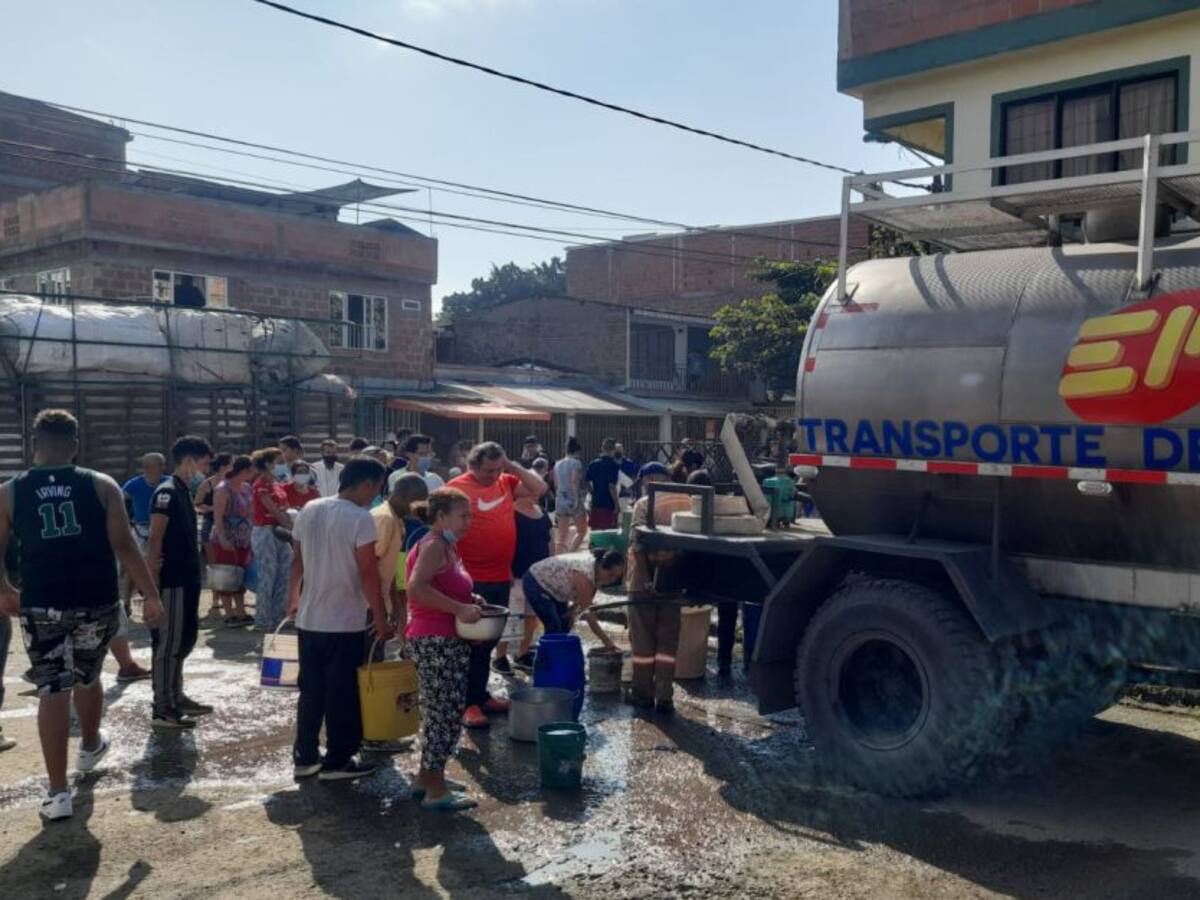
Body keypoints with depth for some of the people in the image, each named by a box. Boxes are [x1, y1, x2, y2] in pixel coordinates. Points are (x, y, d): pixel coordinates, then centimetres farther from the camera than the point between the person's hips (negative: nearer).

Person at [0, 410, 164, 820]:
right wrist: (151, 596, -5)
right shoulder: (101, 485, -3)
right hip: (97, 602, 1)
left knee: (52, 692, 5)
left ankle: (58, 792, 7)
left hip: (41, 606, 0)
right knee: (87, 678, 23)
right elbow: (124, 545, -8)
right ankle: (90, 747, 47)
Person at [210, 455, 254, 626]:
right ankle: (229, 615, 4)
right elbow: (217, 517, -17)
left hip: (243, 541, 8)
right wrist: (222, 538, -26)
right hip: (225, 542, -8)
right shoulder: (223, 489, -13)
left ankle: (241, 613, 18)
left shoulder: (246, 487, 10)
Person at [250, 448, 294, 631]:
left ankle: (277, 618, 16)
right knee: (267, 577, -4)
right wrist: (294, 529, -15)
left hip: (279, 533, 8)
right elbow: (274, 511, -16)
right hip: (264, 532, -8)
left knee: (283, 577, 9)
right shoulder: (261, 484, -11)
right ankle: (262, 621, 4)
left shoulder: (277, 484, 14)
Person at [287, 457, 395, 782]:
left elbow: (296, 561, 11)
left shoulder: (309, 510, 5)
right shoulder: (361, 518, -16)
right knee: (342, 694, 5)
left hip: (309, 618, 7)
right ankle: (337, 761, 12)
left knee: (311, 690, 16)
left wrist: (293, 600, 23)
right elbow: (368, 572, -17)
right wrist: (380, 617, -10)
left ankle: (305, 756, 24)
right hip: (346, 622, -7)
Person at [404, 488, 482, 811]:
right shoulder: (434, 545, -15)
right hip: (436, 641, -10)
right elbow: (417, 588, -29)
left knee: (439, 711, 18)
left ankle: (426, 776, 29)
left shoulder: (445, 546, 15)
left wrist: (468, 600, 9)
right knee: (446, 713, -4)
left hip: (445, 642, 10)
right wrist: (459, 608, -28)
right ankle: (435, 791, 4)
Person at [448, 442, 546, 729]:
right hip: (473, 581, -6)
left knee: (488, 641, 17)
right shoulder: (457, 488, -11)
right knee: (472, 643, 1)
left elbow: (539, 488, 6)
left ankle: (481, 695, 29)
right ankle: (468, 703, 10)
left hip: (501, 578, 7)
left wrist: (514, 468, -3)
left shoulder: (505, 482, 7)